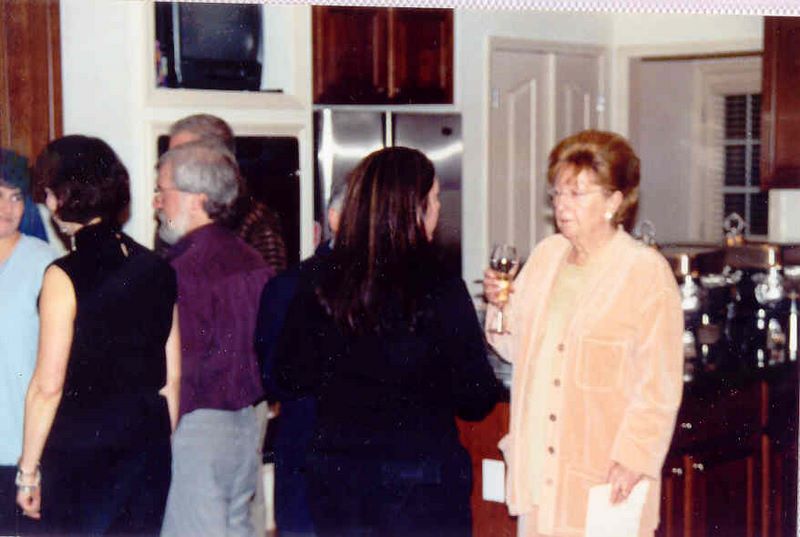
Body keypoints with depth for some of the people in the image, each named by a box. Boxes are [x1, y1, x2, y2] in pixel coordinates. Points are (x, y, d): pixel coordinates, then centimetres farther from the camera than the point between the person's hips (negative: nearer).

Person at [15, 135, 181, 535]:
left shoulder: (64, 277, -13)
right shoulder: (156, 269, 4)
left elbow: (48, 386, -13)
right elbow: (172, 377, 8)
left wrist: (27, 471, -5)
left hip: (81, 450, -5)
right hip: (149, 442, 5)